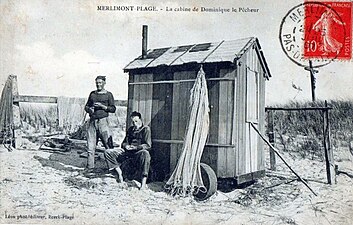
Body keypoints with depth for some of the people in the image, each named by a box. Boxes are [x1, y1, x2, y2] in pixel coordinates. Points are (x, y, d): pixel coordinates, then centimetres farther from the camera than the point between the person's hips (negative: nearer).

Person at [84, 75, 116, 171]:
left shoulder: (108, 95, 4)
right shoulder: (92, 94, 16)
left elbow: (113, 109, -1)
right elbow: (86, 106, 21)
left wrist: (102, 106, -13)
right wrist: (89, 109, -2)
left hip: (103, 121, -4)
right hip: (92, 121, 4)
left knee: (108, 144, -6)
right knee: (90, 146, 4)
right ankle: (90, 166, 12)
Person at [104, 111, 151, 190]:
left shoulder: (146, 129, 0)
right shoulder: (130, 129, 19)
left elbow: (148, 145, -9)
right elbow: (124, 142, 22)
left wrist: (135, 147, -20)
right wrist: (126, 146, -3)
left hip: (139, 152, -6)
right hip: (127, 152, 6)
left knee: (145, 153, -43)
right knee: (108, 152, -7)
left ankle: (143, 184, -43)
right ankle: (119, 174, -6)